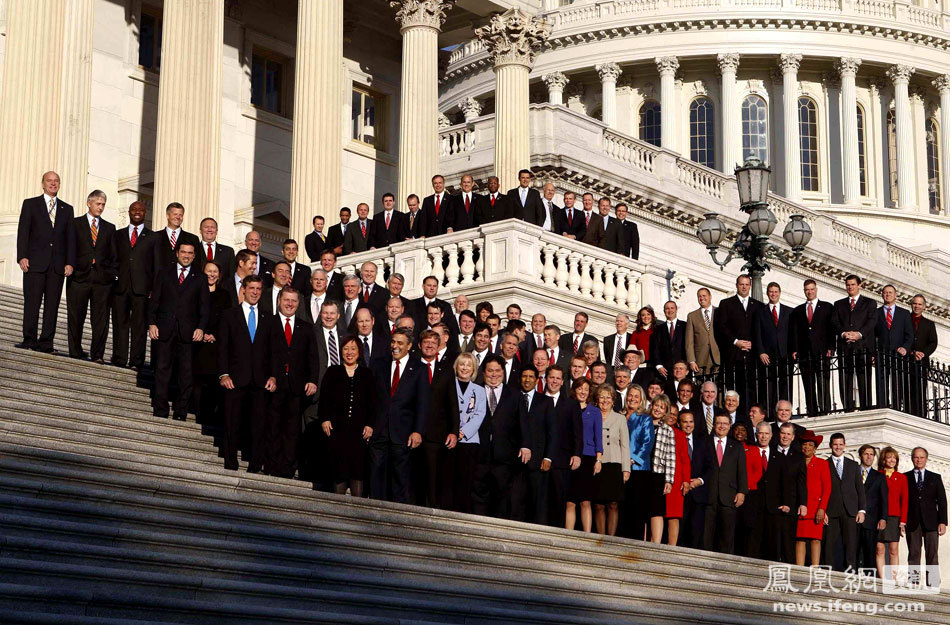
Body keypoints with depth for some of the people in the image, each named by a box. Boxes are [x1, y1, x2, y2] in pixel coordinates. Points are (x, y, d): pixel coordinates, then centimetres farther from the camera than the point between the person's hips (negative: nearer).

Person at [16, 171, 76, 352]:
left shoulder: (67, 209, 16)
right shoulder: (30, 204, 9)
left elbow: (70, 237, 11)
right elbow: (23, 232, 2)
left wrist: (70, 262, 1)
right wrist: (22, 256, -9)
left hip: (58, 265, 2)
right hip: (35, 262, -2)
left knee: (52, 305, -1)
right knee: (32, 303, -5)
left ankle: (45, 342, 1)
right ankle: (29, 340, -2)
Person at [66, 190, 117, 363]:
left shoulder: (109, 228, 16)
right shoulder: (75, 224, 9)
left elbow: (114, 255, 14)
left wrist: (113, 275, 3)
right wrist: (70, 267, -5)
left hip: (102, 279, 2)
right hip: (79, 277, -2)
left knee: (101, 320, -2)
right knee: (75, 318, 2)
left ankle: (97, 355, 3)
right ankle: (75, 353, 11)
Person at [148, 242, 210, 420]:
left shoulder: (200, 279, 13)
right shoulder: (164, 274, 13)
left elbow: (205, 307, 8)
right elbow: (154, 301, 9)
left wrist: (201, 327, -6)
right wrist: (152, 323, -2)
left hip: (188, 332, 0)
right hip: (164, 330, 0)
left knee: (186, 372, -2)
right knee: (162, 369, -2)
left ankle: (180, 412, 3)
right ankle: (160, 411, 1)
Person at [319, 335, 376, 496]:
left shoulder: (366, 374, 11)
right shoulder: (333, 371, 11)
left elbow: (372, 402, 7)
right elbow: (324, 397, 6)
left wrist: (370, 424, -2)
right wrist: (324, 419, -5)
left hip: (359, 428, 0)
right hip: (337, 427, 0)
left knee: (358, 464, -4)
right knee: (339, 464, -4)